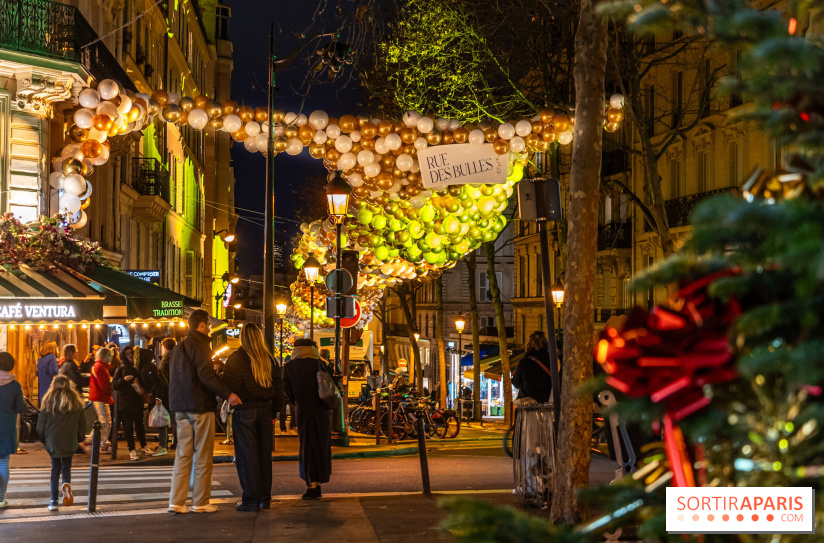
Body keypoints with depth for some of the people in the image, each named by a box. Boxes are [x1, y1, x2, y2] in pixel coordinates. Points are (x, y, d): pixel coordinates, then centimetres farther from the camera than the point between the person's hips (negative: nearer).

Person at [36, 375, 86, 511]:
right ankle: (66, 484, -18)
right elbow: (82, 423, 7)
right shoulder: (75, 401, 3)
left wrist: (43, 438, 17)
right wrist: (79, 438, 21)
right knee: (67, 466, 15)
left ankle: (54, 501, 4)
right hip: (70, 442, 1)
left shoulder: (49, 401, -1)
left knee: (55, 469, 9)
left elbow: (41, 424, 1)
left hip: (53, 441, 0)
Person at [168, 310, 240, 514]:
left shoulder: (178, 348, 15)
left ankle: (176, 501, 4)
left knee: (183, 454, 8)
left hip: (180, 407, 8)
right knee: (203, 456, 0)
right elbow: (206, 375, -21)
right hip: (200, 405, -8)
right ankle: (200, 502, 3)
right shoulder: (199, 345, -11)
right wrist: (228, 393, -21)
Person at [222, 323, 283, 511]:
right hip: (265, 410, 5)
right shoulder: (269, 359, 7)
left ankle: (251, 500, -1)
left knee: (247, 455, -1)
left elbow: (230, 385, -14)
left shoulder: (236, 359, -8)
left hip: (245, 410, -5)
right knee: (264, 454, 11)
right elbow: (278, 385, 10)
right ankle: (265, 498, 15)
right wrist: (273, 411, 15)